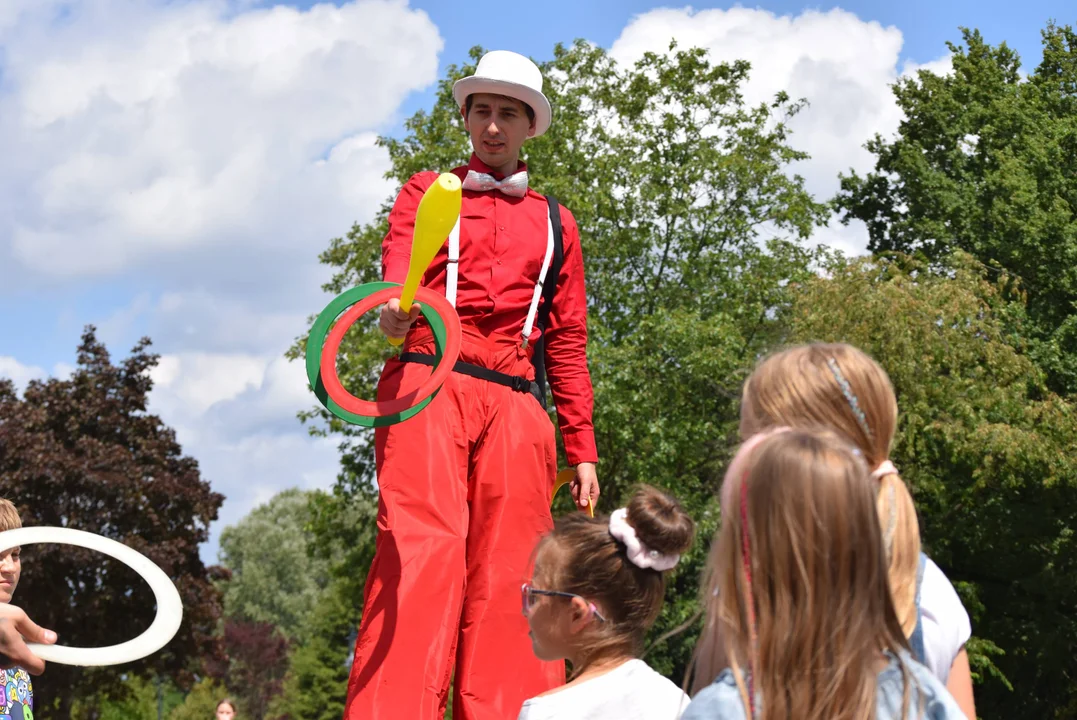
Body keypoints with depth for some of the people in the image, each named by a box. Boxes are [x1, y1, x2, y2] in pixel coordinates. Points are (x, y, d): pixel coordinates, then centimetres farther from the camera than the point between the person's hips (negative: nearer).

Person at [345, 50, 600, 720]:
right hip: (429, 387, -3)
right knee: (422, 557, -19)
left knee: (508, 577, -8)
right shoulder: (427, 192, 18)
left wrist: (582, 448, 15)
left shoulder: (556, 223, 25)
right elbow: (397, 283, 1)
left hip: (516, 405, 3)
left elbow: (567, 342, 23)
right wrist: (395, 313, -24)